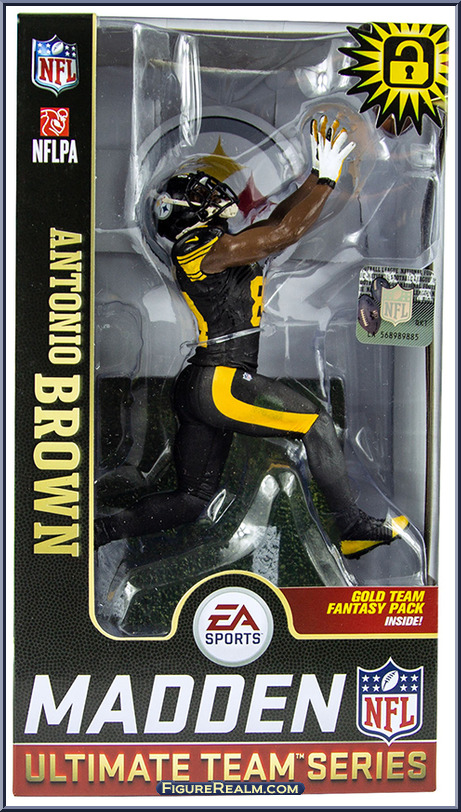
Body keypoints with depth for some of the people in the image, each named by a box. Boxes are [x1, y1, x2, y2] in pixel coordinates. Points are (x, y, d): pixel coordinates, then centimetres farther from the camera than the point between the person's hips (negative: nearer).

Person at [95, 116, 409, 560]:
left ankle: (100, 529, 10)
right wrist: (326, 178, -4)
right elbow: (285, 232, -13)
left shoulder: (215, 251, 20)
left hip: (197, 388, 10)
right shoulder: (206, 249, -8)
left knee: (192, 498, 14)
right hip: (220, 383, -10)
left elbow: (275, 220, 24)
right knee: (318, 424, -2)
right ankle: (354, 529, 4)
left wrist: (317, 177, 21)